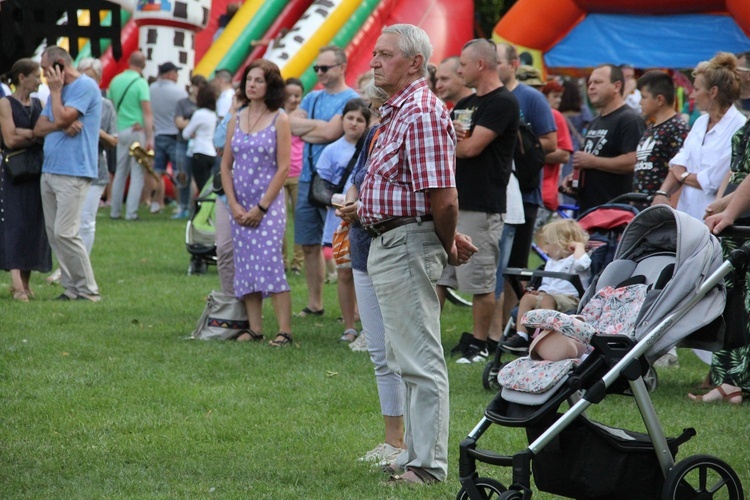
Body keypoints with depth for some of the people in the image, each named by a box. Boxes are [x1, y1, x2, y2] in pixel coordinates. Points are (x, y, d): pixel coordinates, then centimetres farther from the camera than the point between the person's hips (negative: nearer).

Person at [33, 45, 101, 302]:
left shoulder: (85, 86, -8)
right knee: (53, 233, 6)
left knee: (65, 233, -14)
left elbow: (61, 118, -19)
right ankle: (71, 287, 10)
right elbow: (39, 128, 12)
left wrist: (55, 90, -5)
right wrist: (63, 125, -7)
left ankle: (88, 290, -8)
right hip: (49, 171, 9)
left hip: (73, 172, -9)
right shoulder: (57, 91, 20)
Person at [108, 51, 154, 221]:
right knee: (138, 173, -1)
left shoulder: (115, 81, 6)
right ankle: (131, 212, -6)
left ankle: (115, 211, 15)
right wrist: (150, 138, -16)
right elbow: (147, 112, -16)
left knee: (120, 172, 14)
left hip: (120, 130, 5)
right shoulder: (140, 82, -11)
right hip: (137, 130, -5)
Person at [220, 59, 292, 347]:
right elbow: (226, 165, 9)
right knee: (246, 266, 4)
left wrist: (262, 207, -12)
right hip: (239, 206, 5)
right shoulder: (236, 120, 9)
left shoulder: (279, 121, -4)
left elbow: (283, 168, -8)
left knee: (270, 264, -12)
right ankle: (254, 329, 8)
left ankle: (285, 331, -12)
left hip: (269, 204, -5)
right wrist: (234, 205, -3)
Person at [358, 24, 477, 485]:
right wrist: (449, 239, 17)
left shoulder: (423, 113, -18)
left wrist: (448, 248, -9)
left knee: (421, 360, -7)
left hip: (408, 245, -11)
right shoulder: (399, 111, 16)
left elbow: (444, 199, -23)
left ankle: (429, 465, -4)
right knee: (407, 359, 16)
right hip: (388, 245, 11)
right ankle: (419, 454, 23)